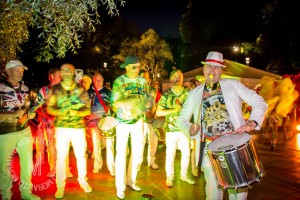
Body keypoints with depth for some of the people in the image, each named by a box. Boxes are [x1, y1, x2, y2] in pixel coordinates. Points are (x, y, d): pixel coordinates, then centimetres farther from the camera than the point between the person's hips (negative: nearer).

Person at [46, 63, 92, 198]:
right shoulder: (55, 89, 2)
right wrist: (59, 112, -18)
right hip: (61, 127, 0)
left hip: (78, 127, 0)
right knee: (61, 157, 3)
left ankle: (83, 181, 28)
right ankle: (60, 186, 18)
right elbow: (49, 108, 3)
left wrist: (77, 113, -20)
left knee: (81, 155, 9)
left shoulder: (81, 89, 0)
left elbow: (88, 110, -1)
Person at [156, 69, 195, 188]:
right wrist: (173, 110, -16)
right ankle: (169, 177, 22)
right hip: (171, 129, -3)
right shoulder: (166, 95, -4)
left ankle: (184, 175, 30)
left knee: (186, 153, 11)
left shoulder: (188, 93, 3)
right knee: (170, 154, 5)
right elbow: (158, 112, -8)